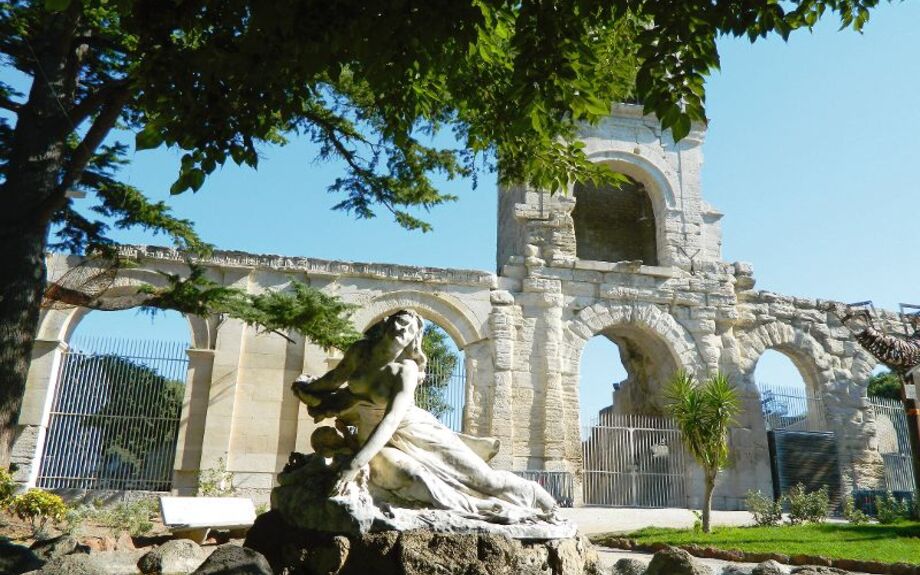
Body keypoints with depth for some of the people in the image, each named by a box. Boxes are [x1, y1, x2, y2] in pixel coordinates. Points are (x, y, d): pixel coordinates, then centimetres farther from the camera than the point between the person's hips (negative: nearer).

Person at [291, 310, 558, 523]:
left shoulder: (406, 369, -21)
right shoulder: (360, 351, -8)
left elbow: (391, 421, -32)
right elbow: (336, 378, 13)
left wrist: (356, 463, -39)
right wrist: (307, 389, 26)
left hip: (416, 435, -3)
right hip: (377, 442, 3)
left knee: (483, 477, -7)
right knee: (416, 481, -27)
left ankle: (535, 497, 21)